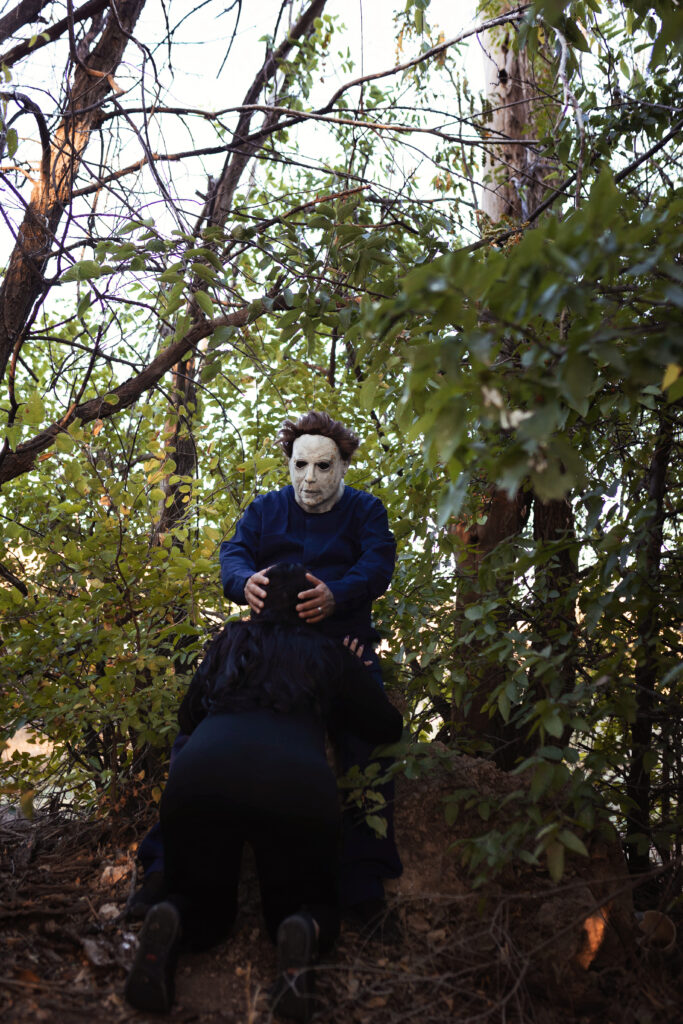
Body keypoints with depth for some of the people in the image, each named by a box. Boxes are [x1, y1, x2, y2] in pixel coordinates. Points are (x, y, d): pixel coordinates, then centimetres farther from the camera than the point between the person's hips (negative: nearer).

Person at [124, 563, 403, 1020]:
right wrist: (358, 676, 48)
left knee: (203, 911, 25)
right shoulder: (331, 655, 23)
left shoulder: (228, 645, 28)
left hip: (197, 775, 2)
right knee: (315, 910, 23)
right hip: (295, 781, -1)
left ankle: (170, 925, -9)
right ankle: (302, 933, -12)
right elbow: (389, 728, 33)